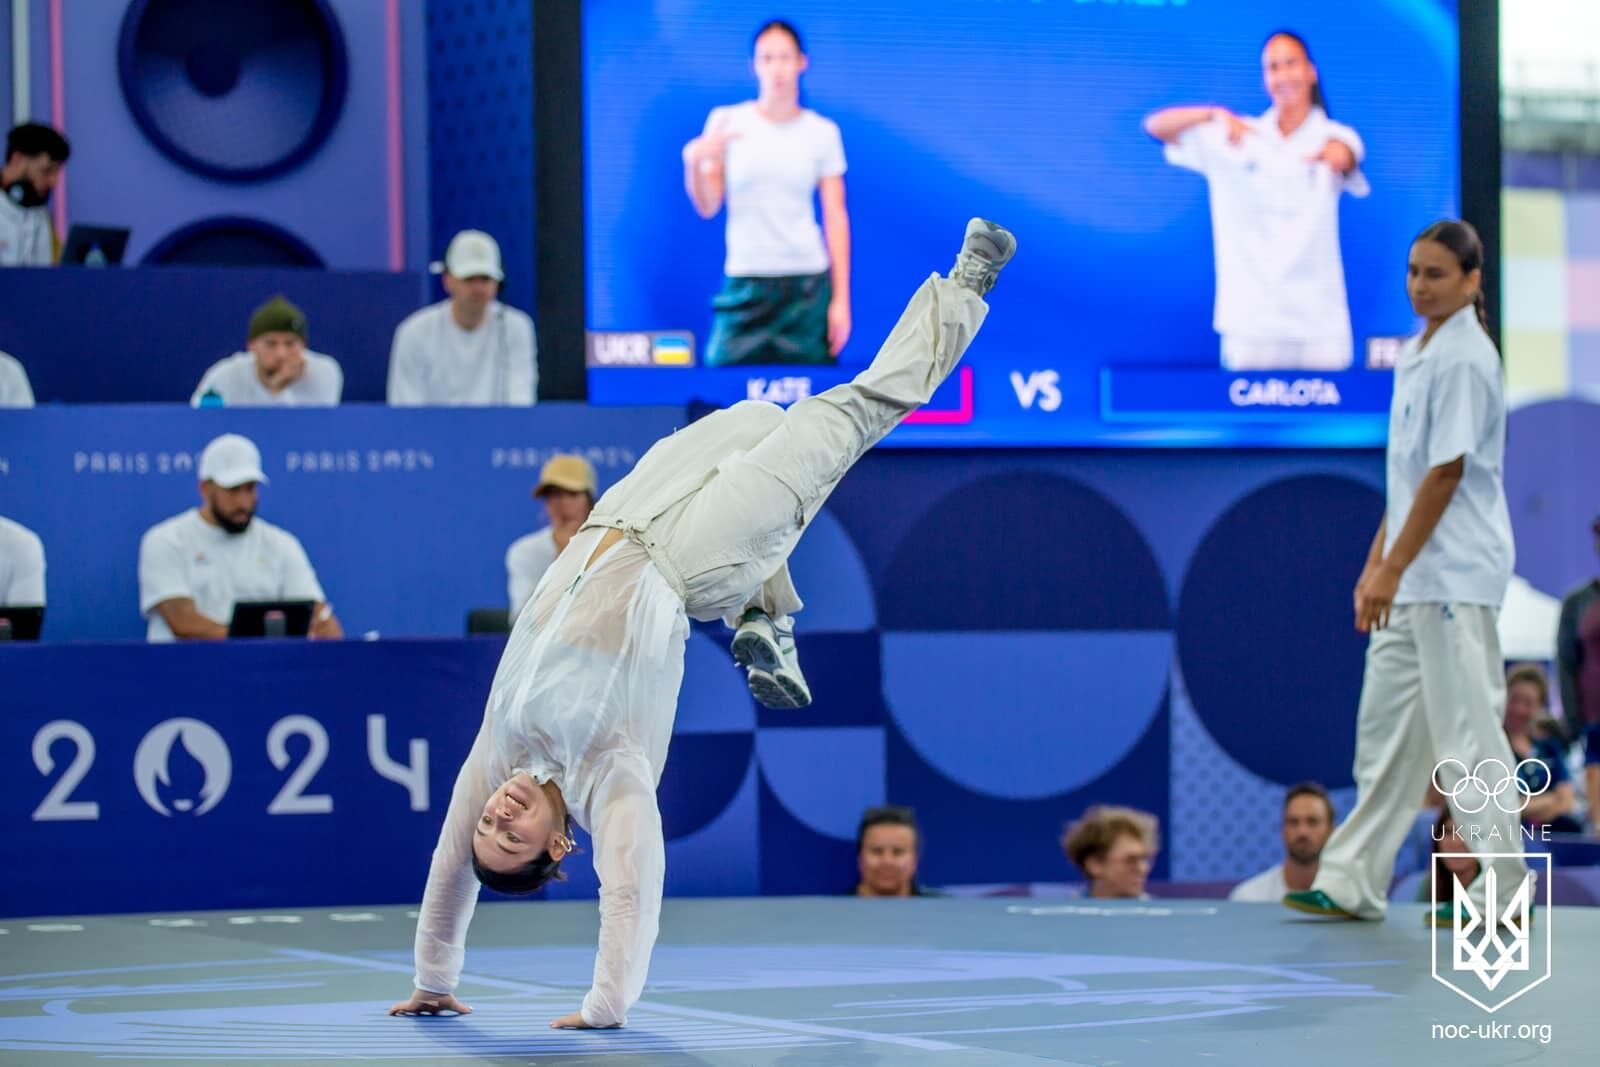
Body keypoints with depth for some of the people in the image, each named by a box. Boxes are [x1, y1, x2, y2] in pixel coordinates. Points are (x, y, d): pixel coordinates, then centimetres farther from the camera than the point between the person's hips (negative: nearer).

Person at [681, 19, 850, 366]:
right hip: (744, 282, 0)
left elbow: (836, 217, 4)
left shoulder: (823, 132, 4)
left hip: (807, 284, 0)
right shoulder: (726, 122, 2)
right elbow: (707, 207, 2)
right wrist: (694, 161, -19)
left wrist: (841, 298, -2)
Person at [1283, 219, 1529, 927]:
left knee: (1467, 732, -5)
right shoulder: (1416, 354, 15)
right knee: (1385, 727, 10)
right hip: (1413, 579, 9)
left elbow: (1446, 473, -17)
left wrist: (1393, 569, -16)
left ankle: (1501, 891, 0)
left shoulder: (1464, 359, -14)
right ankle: (1352, 883, 13)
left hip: (1456, 576, -9)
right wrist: (1376, 563, 17)